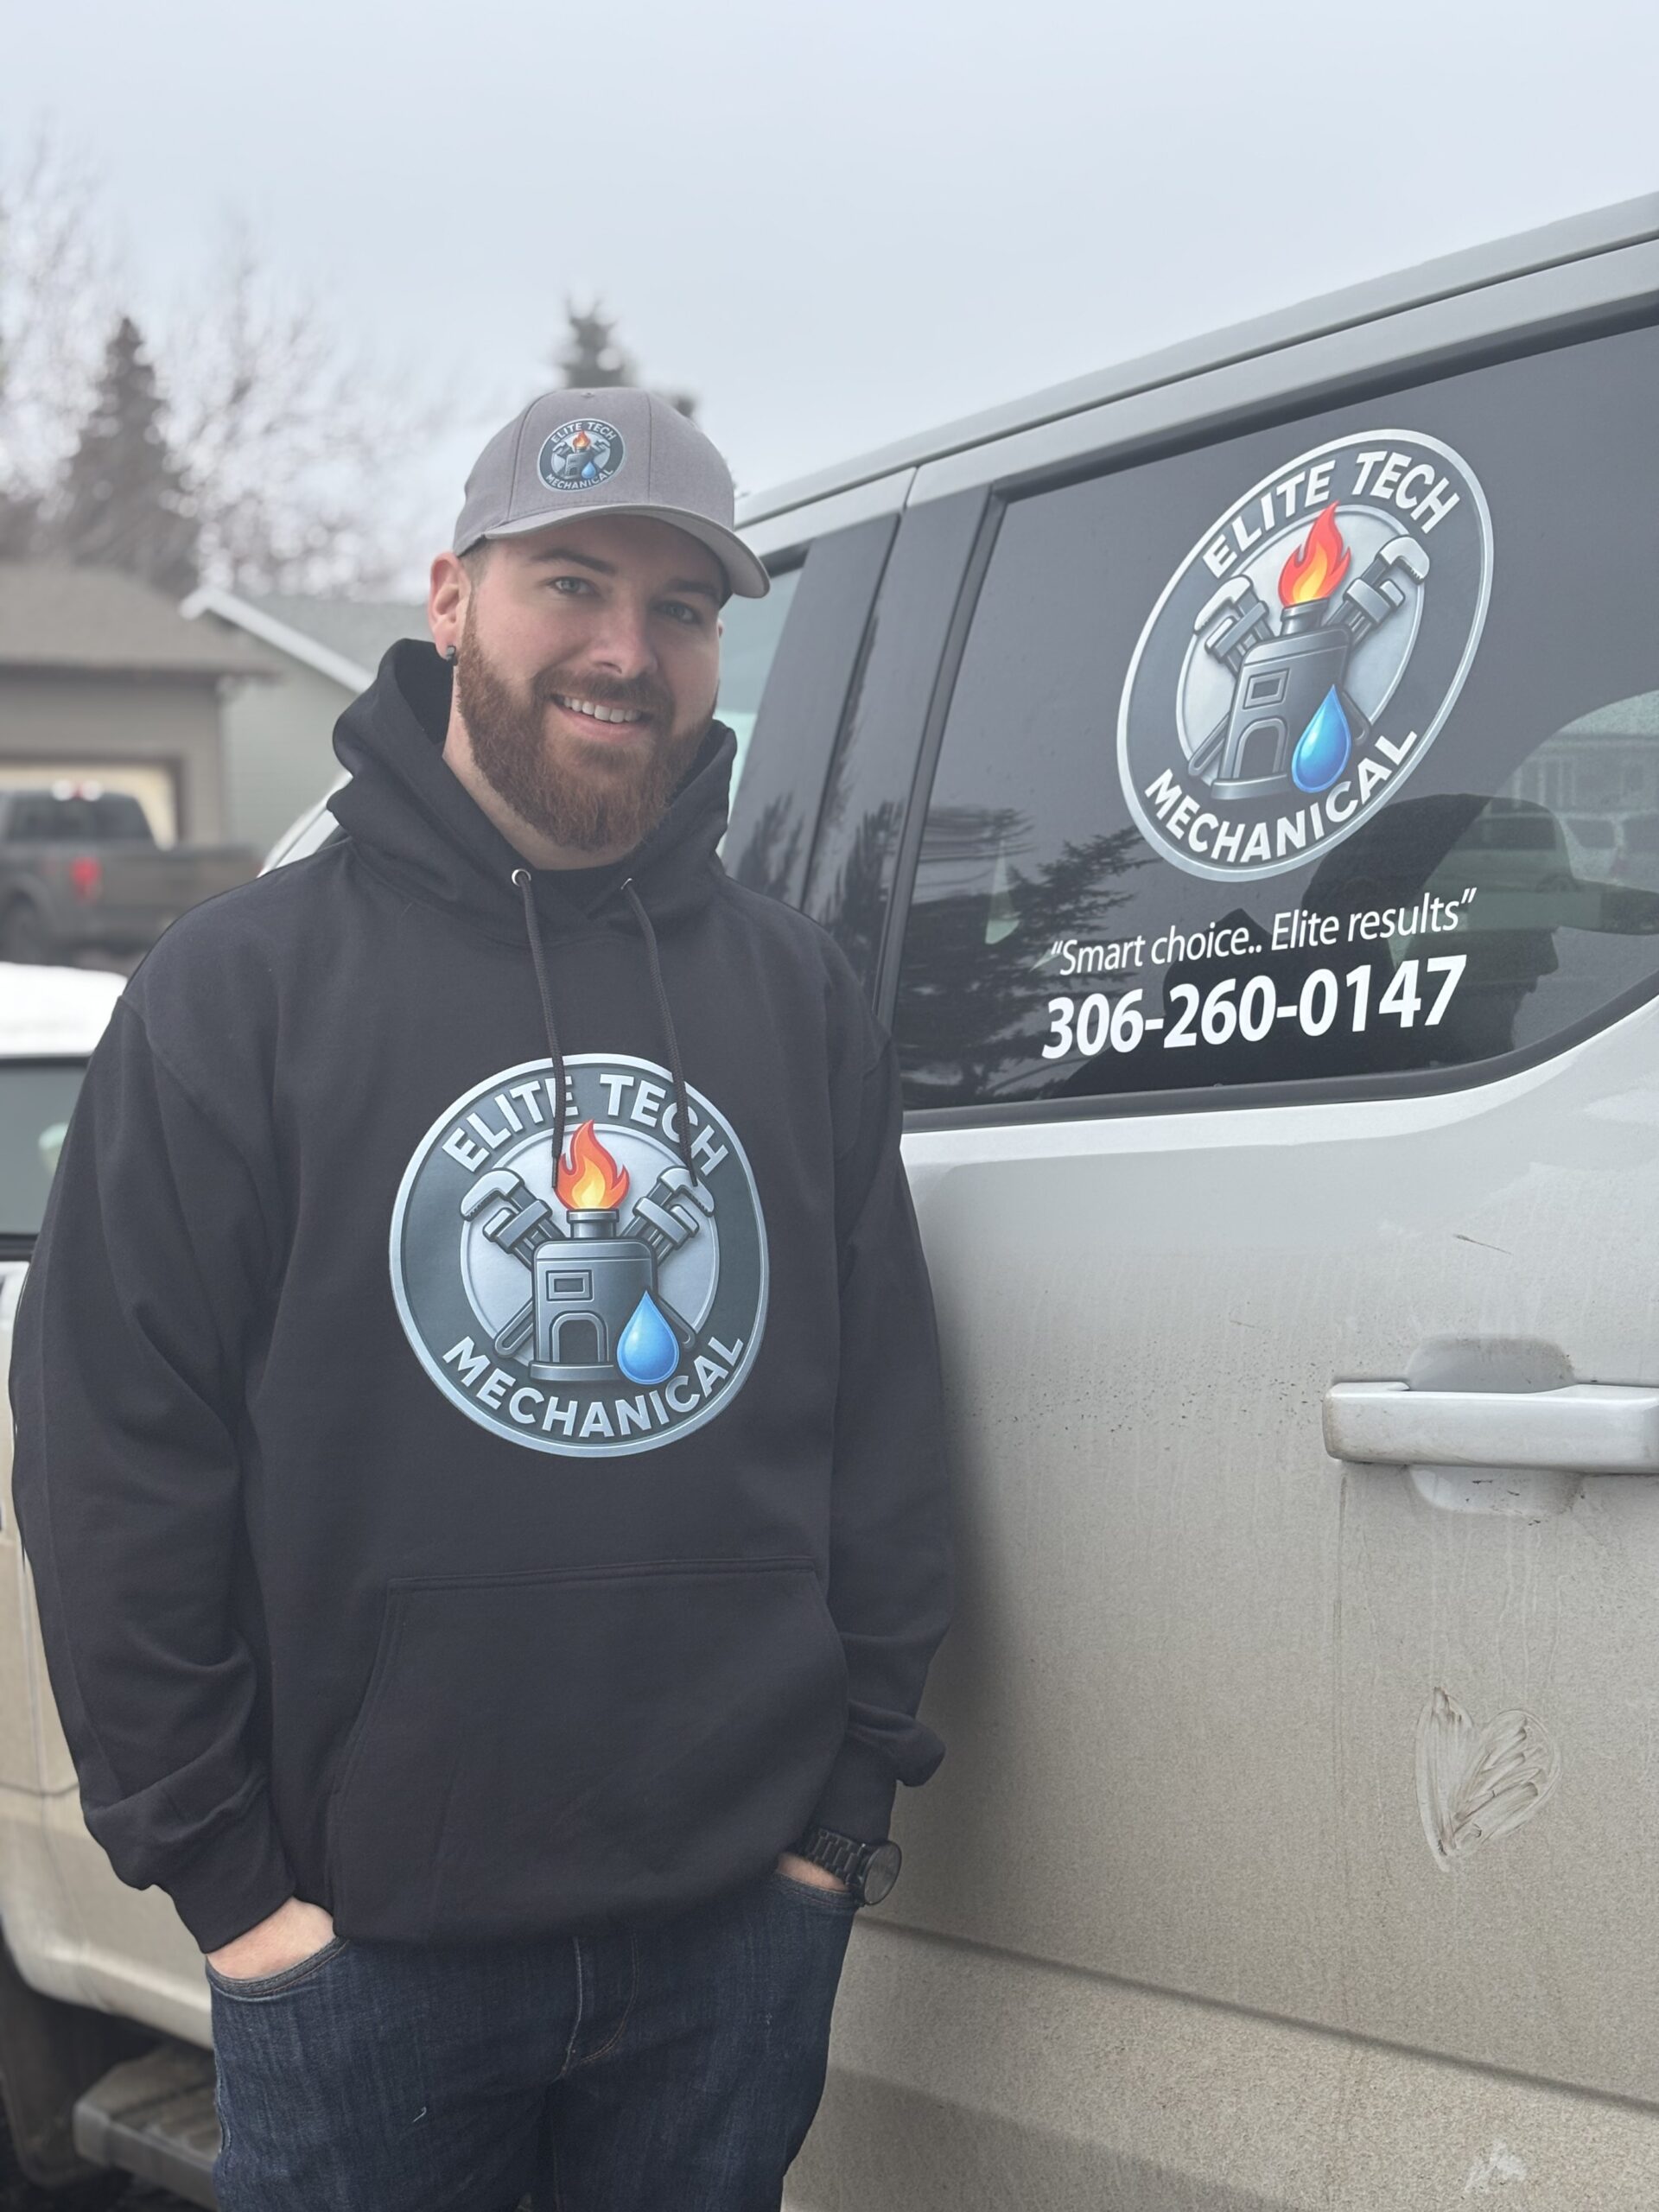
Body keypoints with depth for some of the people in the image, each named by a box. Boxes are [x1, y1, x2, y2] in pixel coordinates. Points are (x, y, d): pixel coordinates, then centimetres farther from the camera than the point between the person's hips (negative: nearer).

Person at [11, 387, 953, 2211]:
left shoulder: (799, 996, 6)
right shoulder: (245, 985, -4)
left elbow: (886, 1416, 8)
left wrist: (854, 1790, 5)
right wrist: (216, 1868, -8)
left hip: (743, 1923, 3)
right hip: (365, 1932, -2)